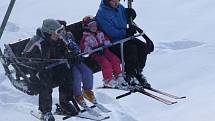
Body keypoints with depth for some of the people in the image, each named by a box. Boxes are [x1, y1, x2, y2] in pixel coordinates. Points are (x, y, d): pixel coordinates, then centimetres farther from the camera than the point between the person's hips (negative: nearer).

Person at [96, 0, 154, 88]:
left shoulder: (120, 7, 6)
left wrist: (130, 14, -1)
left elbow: (125, 20, 21)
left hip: (124, 38, 8)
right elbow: (111, 32, -23)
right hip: (112, 42, -8)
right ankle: (129, 76, -16)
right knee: (131, 49, -30)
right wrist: (126, 32, -29)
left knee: (144, 47, -10)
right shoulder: (102, 14, -17)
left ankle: (138, 72, 3)